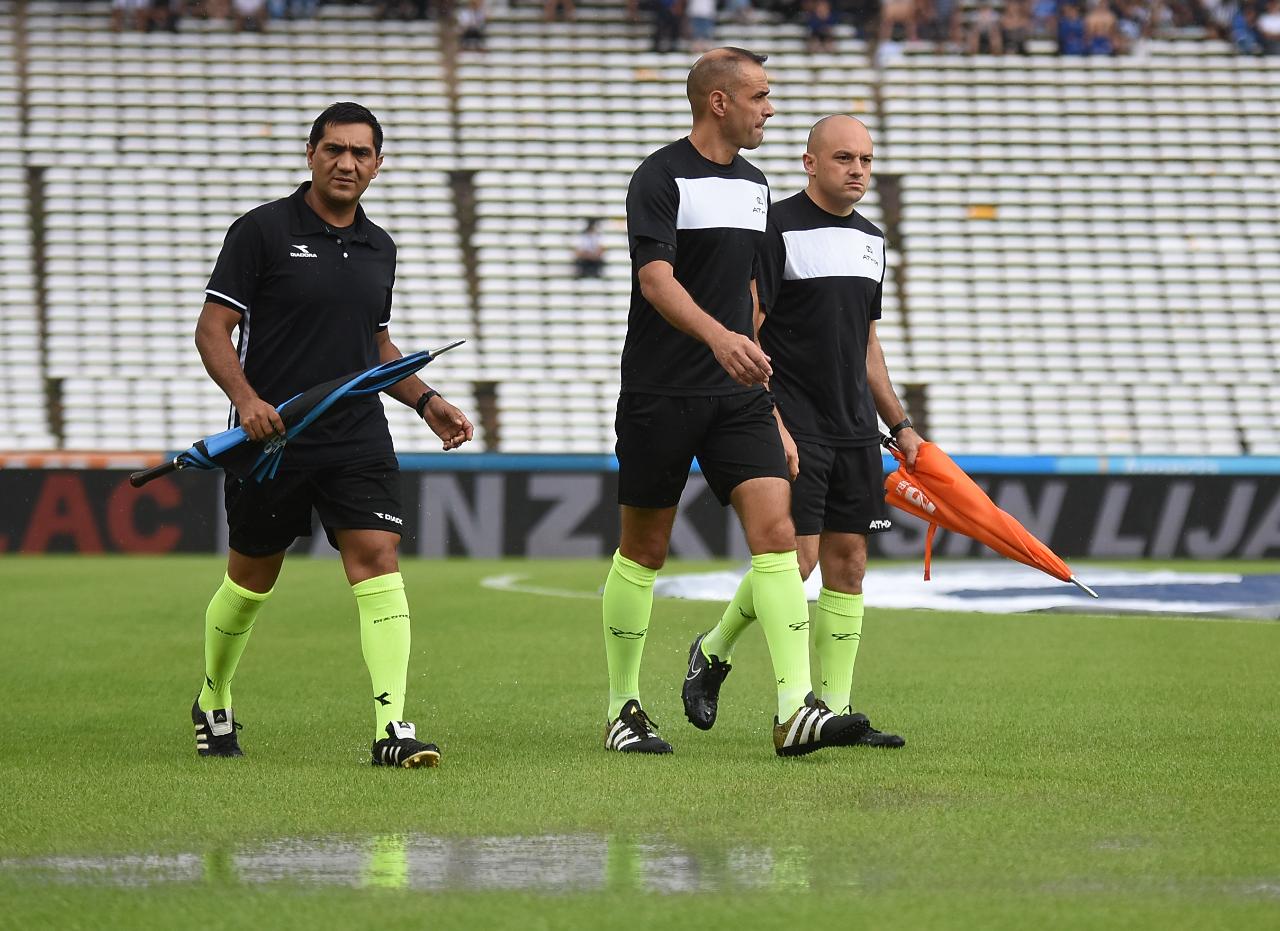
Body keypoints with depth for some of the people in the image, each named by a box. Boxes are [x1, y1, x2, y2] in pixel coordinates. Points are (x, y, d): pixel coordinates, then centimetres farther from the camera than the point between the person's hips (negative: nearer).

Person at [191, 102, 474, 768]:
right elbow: (213, 328, -7)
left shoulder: (379, 247, 12)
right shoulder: (262, 230, -5)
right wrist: (245, 398, -23)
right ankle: (212, 708, 34)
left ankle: (391, 726, -20)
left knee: (378, 559, -14)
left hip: (358, 437, 3)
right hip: (271, 438, -3)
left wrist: (426, 401, 12)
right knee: (252, 577, 10)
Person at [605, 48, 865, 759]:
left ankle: (794, 711, -18)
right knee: (644, 549, 4)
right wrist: (719, 336, -38)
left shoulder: (753, 184, 14)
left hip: (736, 394, 6)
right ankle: (623, 708, 19)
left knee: (775, 531, -10)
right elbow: (656, 278, -22)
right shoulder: (660, 179, -9)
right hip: (659, 396, -6)